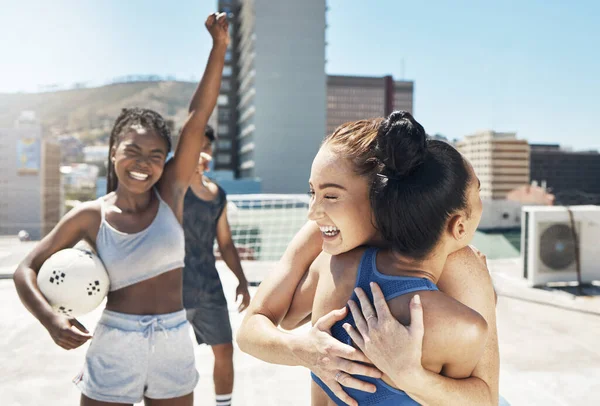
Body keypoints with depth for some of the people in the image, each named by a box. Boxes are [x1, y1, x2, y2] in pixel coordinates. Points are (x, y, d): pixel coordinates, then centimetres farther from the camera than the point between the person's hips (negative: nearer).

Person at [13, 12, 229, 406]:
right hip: (114, 346, -1)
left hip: (174, 343, 2)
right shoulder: (90, 216, -7)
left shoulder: (171, 194, -6)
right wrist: (51, 319, -19)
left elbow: (197, 120, -14)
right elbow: (26, 270, -1)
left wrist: (219, 45, -19)